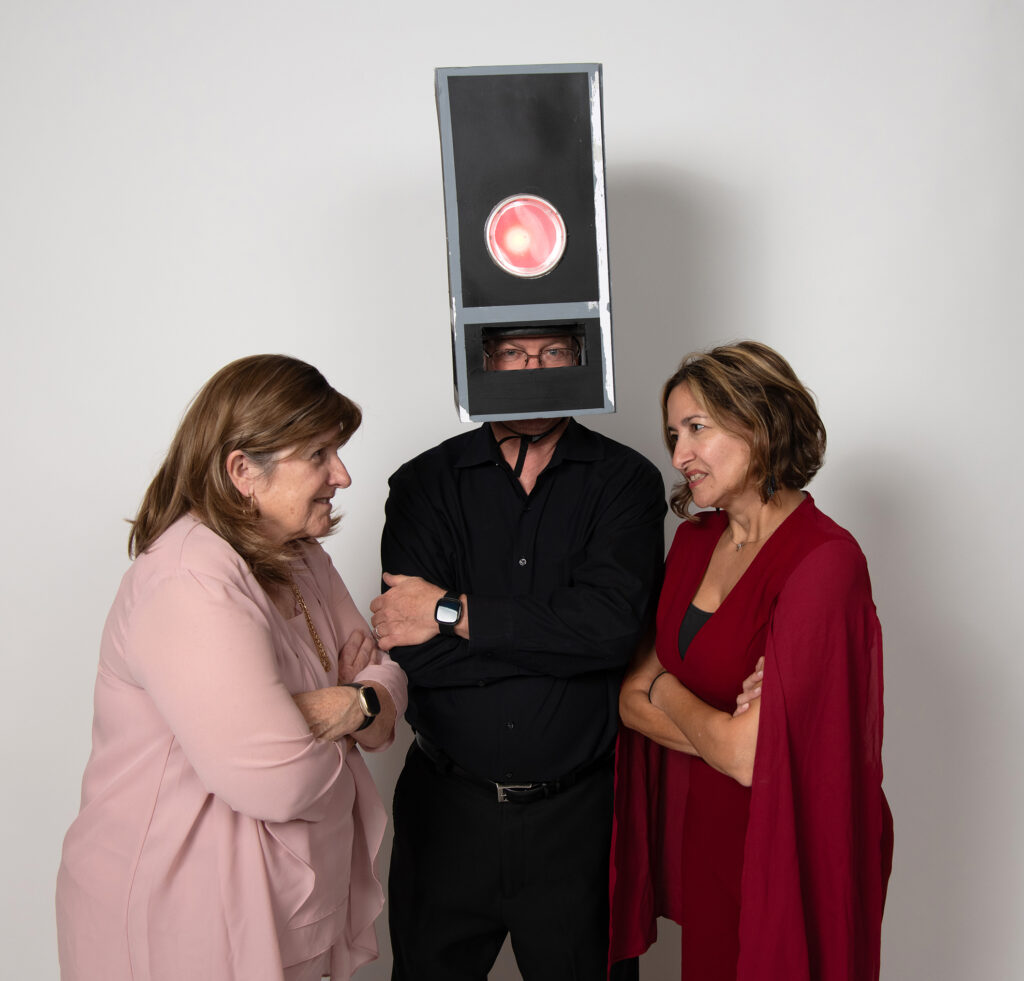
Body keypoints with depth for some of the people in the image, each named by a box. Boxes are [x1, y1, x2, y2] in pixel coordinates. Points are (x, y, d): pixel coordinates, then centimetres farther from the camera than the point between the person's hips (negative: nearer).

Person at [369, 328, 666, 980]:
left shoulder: (627, 481, -3)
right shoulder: (424, 485, -1)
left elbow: (616, 622, -20)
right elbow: (416, 652, -14)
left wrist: (453, 613, -16)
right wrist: (560, 633, -17)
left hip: (579, 814, -1)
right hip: (447, 810, 2)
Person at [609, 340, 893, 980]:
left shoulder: (824, 560, -22)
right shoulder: (694, 541, 2)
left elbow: (749, 757, -25)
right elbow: (630, 699, 0)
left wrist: (666, 692, -7)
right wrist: (720, 727, -17)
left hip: (782, 857, -6)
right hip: (694, 842, 6)